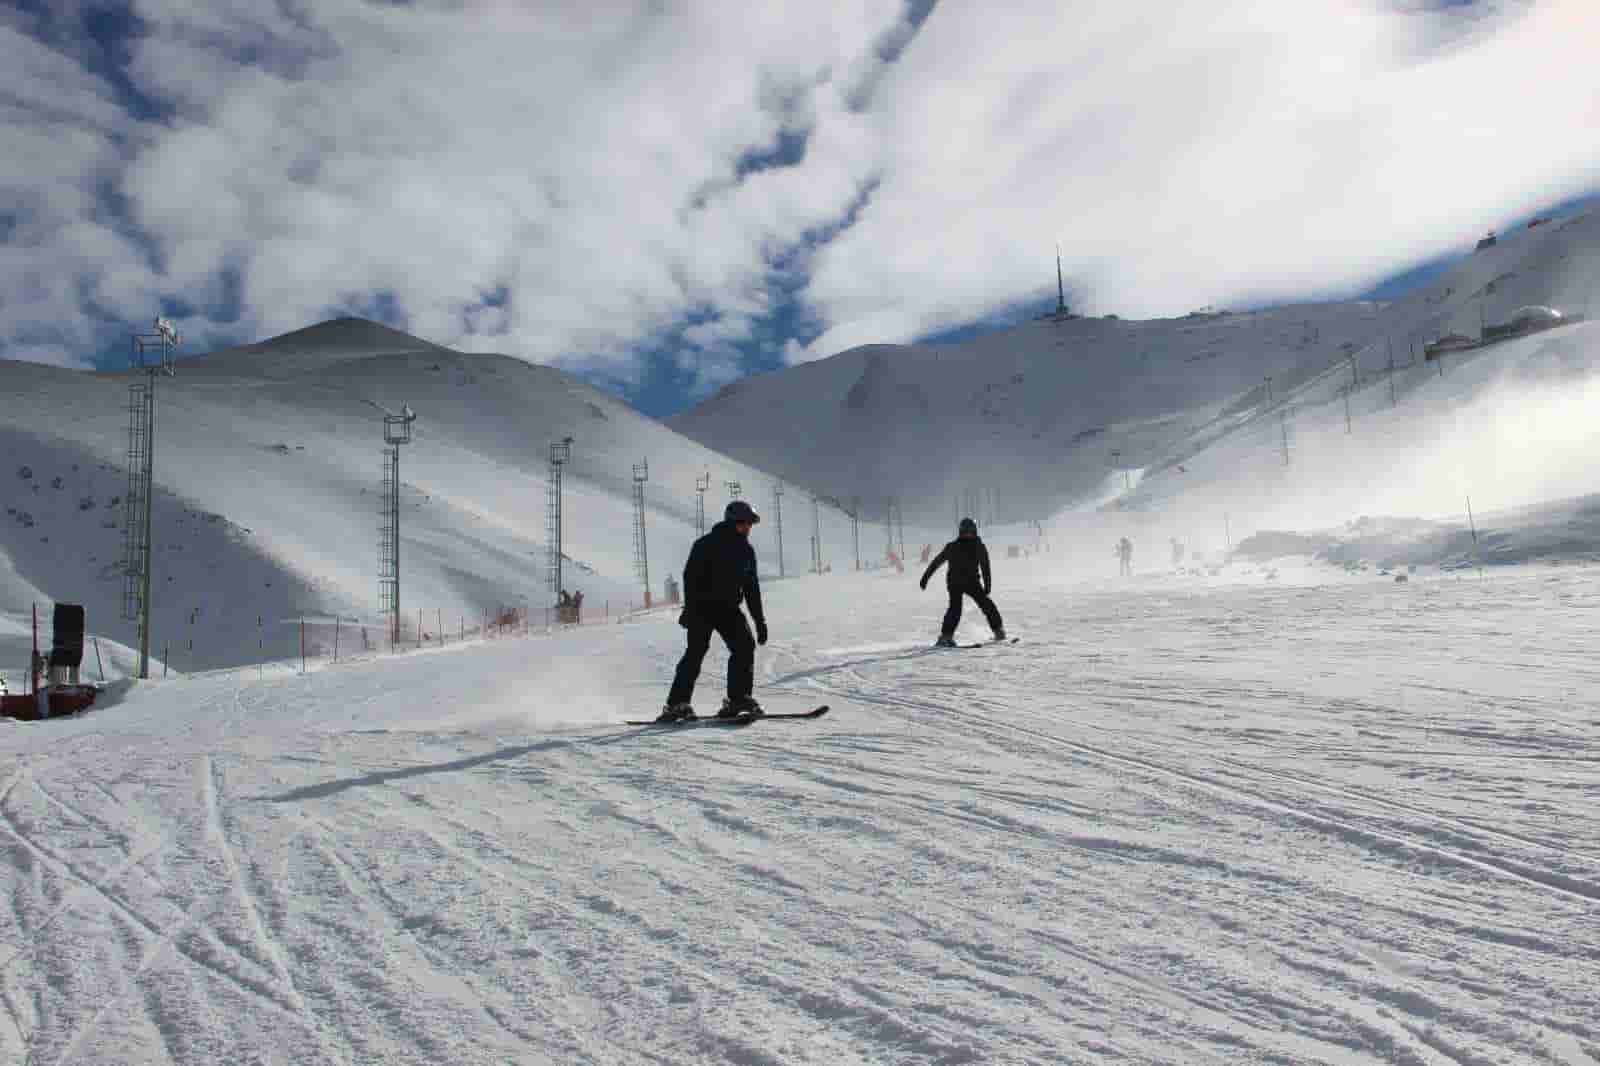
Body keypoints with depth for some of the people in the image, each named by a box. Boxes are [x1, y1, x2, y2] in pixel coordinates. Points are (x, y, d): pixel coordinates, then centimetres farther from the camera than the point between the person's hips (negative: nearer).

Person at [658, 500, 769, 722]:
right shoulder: (706, 545, -8)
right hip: (703, 607, -6)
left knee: (745, 646, -9)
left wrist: (760, 620, 13)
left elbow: (751, 588, 17)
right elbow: (691, 577, -13)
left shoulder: (746, 551, 11)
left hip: (729, 608, 6)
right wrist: (690, 609, -23)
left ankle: (738, 699, -3)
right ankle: (676, 704, -8)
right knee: (697, 651, -13)